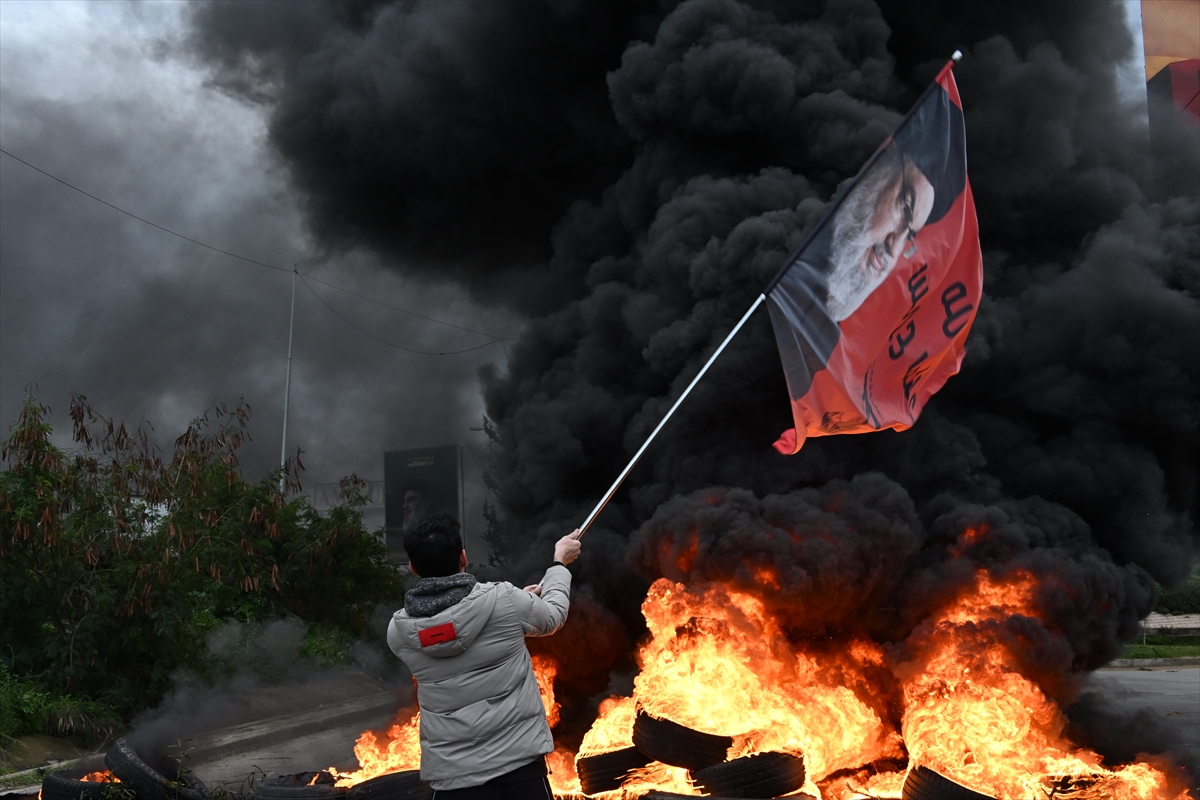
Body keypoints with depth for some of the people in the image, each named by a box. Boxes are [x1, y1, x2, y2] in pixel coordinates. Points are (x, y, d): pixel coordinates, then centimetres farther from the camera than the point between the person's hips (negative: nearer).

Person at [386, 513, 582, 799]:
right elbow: (552, 617, 10)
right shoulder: (504, 601, -12)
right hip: (520, 760, -2)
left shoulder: (398, 631, -3)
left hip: (453, 774, 2)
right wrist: (560, 561, 27)